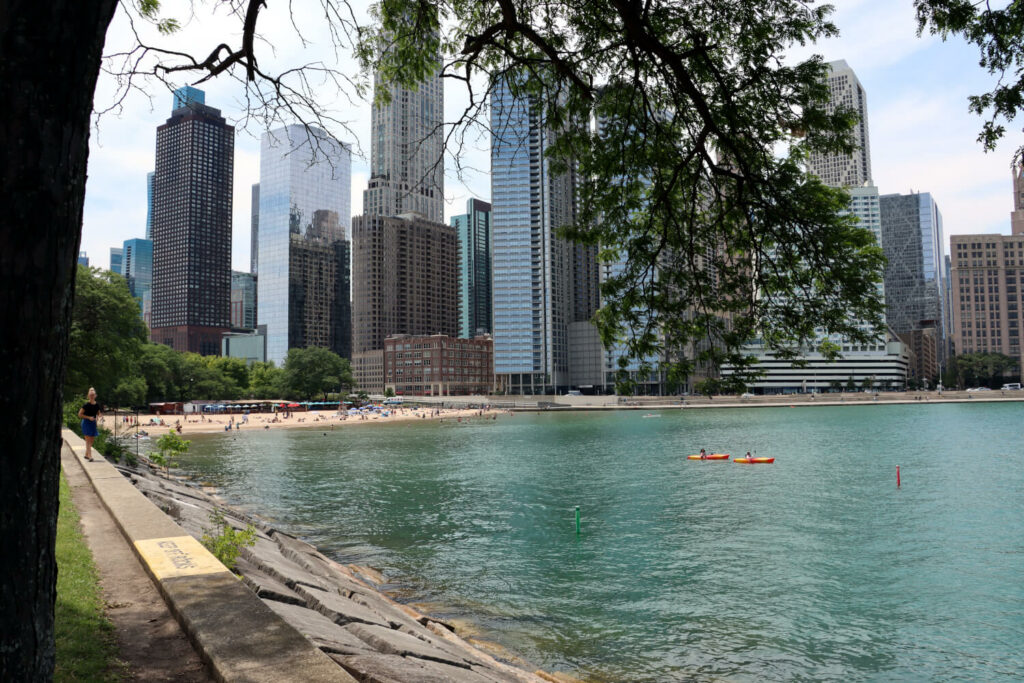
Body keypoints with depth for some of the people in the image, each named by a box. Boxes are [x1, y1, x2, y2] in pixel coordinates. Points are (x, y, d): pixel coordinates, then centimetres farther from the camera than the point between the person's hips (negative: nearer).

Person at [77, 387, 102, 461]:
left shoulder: (97, 405, 4)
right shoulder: (86, 405, -12)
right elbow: (80, 414, -10)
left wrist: (98, 417, -3)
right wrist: (89, 417, -18)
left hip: (93, 423, 6)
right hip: (86, 423, -6)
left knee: (91, 441, 12)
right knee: (88, 440, -12)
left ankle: (86, 455, 26)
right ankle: (90, 456, -18)